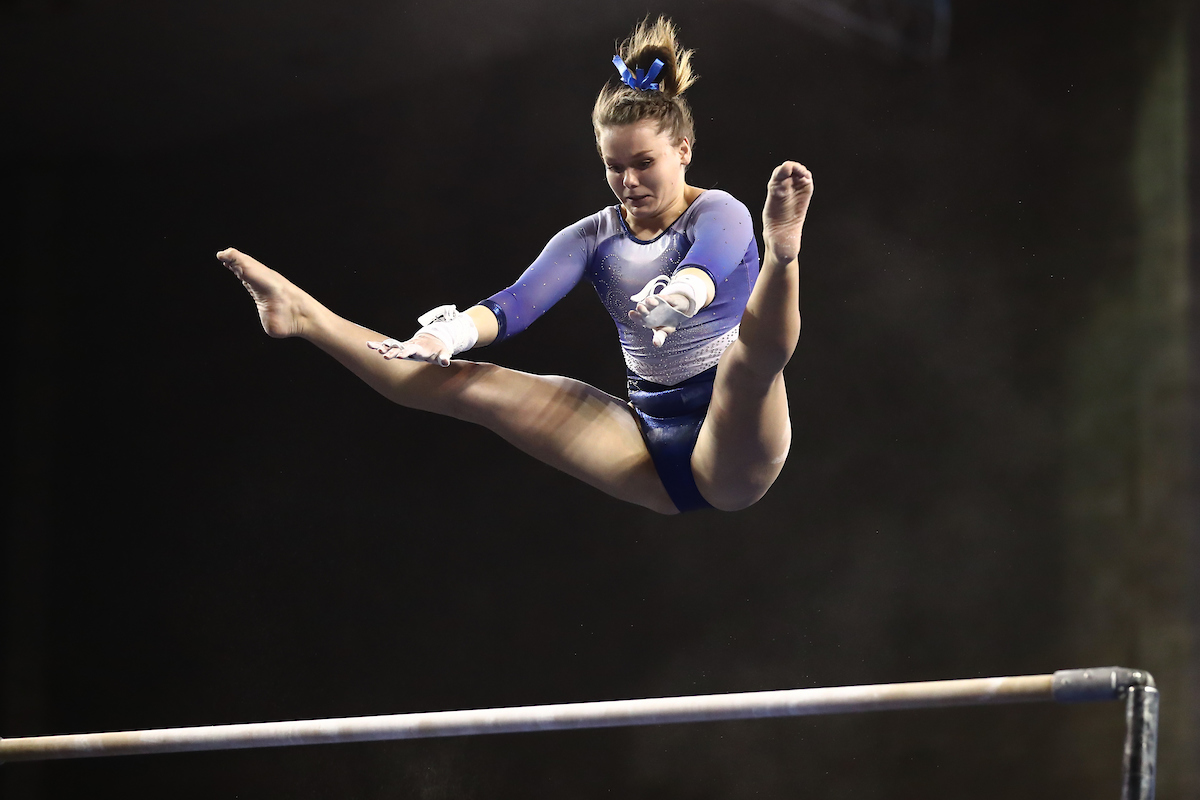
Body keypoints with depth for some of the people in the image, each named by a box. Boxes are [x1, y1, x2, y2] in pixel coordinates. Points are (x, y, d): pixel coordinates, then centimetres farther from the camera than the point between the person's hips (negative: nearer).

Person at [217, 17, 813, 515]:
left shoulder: (718, 214, -4)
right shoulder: (592, 239, 10)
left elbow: (708, 264, -29)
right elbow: (521, 299, -8)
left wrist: (679, 297, -55)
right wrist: (452, 332, -30)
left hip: (727, 451, -5)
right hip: (653, 451, 5)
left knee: (756, 349, -37)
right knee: (468, 383, -4)